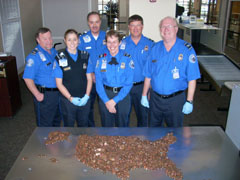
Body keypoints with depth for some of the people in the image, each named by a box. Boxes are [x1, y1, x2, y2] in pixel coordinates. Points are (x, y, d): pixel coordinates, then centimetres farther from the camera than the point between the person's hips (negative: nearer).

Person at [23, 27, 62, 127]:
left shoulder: (54, 51, 9)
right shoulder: (34, 56, -16)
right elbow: (27, 78, -20)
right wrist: (37, 95, -21)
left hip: (58, 92, 8)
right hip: (45, 95, -8)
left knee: (57, 120, 22)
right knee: (45, 125, 3)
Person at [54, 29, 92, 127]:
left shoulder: (85, 56, 2)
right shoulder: (60, 58, -7)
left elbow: (89, 78, 4)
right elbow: (59, 83, -5)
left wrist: (86, 96, -7)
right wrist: (71, 98, -12)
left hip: (84, 100, 2)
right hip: (68, 100, -2)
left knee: (84, 126, 15)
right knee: (69, 126, 13)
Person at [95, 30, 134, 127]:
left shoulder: (127, 59, -5)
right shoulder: (101, 59, 0)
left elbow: (128, 83, -8)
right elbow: (98, 82, -2)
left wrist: (115, 100, -13)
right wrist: (106, 101, -12)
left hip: (122, 95, -1)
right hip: (105, 95, 1)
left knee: (122, 124, 13)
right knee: (106, 124, 13)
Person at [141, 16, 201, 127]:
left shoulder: (187, 49, -9)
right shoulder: (155, 48, 2)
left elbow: (192, 79, -9)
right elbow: (148, 75, 6)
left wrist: (189, 101, -11)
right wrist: (144, 95, 7)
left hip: (175, 100, -3)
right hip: (155, 98, 3)